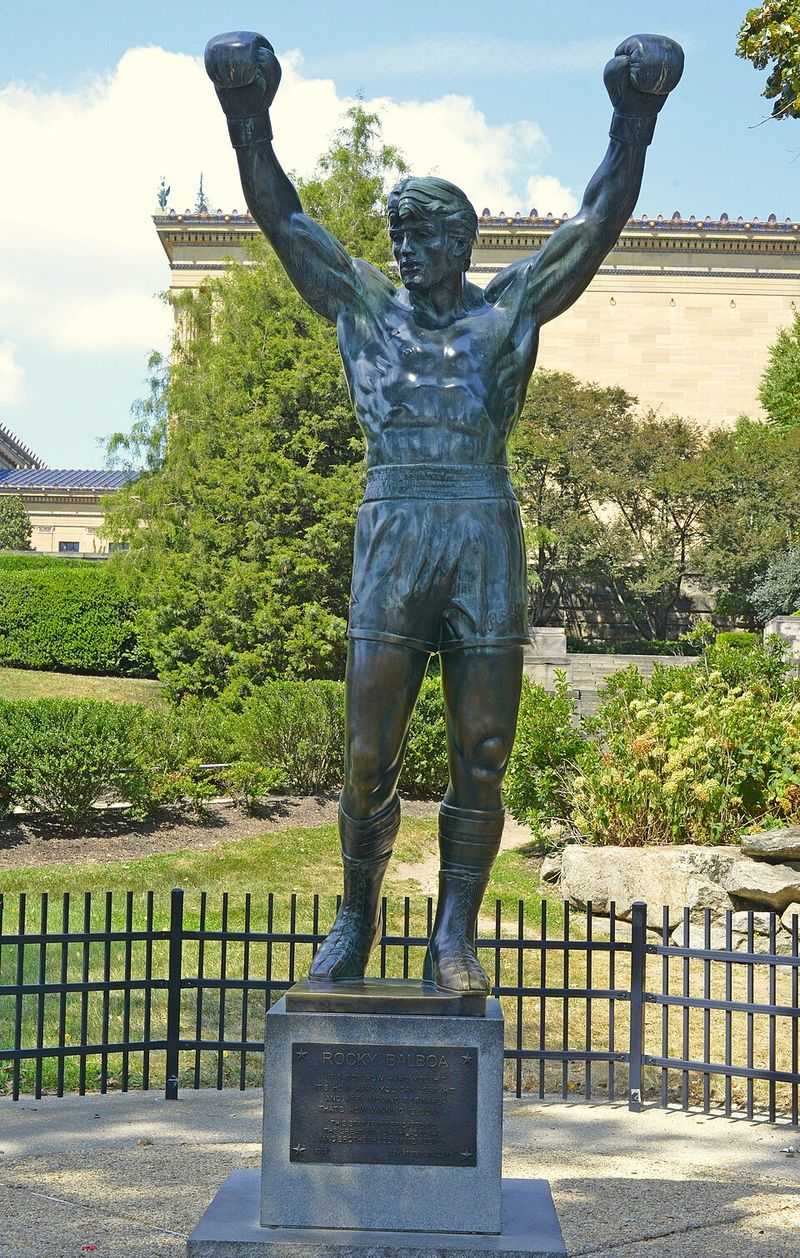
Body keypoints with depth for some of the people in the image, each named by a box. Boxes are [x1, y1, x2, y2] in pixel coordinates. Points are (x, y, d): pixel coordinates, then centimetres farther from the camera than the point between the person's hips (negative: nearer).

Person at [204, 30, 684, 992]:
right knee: (367, 760, -1)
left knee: (480, 760, 0)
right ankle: (355, 918, 17)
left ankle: (454, 938, 9)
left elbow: (598, 224, 5)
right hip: (392, 535, 0)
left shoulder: (510, 308, 11)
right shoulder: (365, 307, 14)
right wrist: (248, 121, -3)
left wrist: (633, 122, -8)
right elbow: (280, 217, 9)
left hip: (487, 539, 0)